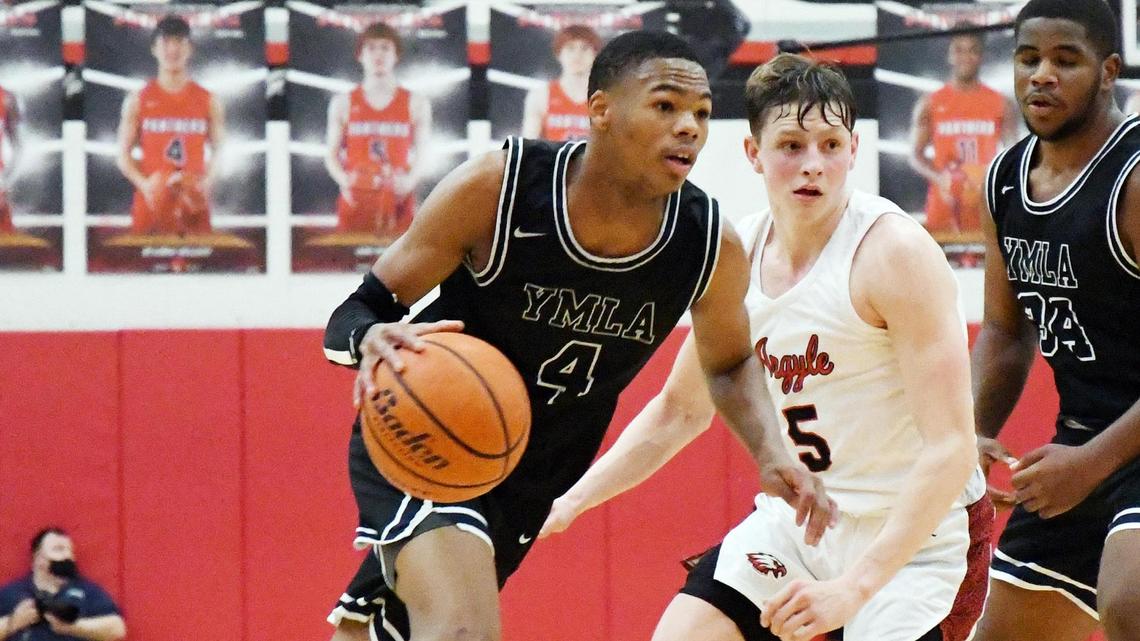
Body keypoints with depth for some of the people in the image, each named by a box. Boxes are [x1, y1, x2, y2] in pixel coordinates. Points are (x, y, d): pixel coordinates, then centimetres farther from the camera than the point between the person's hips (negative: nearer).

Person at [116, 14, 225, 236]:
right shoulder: (138, 100, 5)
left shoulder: (207, 101, 7)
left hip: (192, 202, 1)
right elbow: (124, 155, 5)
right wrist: (143, 184, -13)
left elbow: (220, 153, 8)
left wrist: (207, 182, -12)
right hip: (152, 201, -1)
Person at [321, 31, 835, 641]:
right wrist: (373, 339, -41)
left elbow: (729, 364, 9)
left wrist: (769, 451, -11)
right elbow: (356, 311, -16)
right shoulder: (496, 187, -24)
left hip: (530, 476, 5)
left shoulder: (711, 247, -14)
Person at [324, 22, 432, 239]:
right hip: (355, 202, 0)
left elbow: (422, 156, 7)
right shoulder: (343, 104, 9)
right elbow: (331, 154, 9)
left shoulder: (416, 104, 9)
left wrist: (409, 180, -13)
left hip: (397, 203, 0)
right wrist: (344, 180, -11)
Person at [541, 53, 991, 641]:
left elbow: (950, 449, -26)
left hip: (918, 529, -6)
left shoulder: (895, 252, -20)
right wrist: (572, 501, 7)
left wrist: (855, 587, -33)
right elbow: (680, 410, 18)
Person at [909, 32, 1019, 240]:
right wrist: (938, 177, -13)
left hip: (984, 201, 0)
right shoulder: (930, 104, 6)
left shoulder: (1000, 105, 6)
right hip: (944, 200, 0)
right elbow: (916, 155, 6)